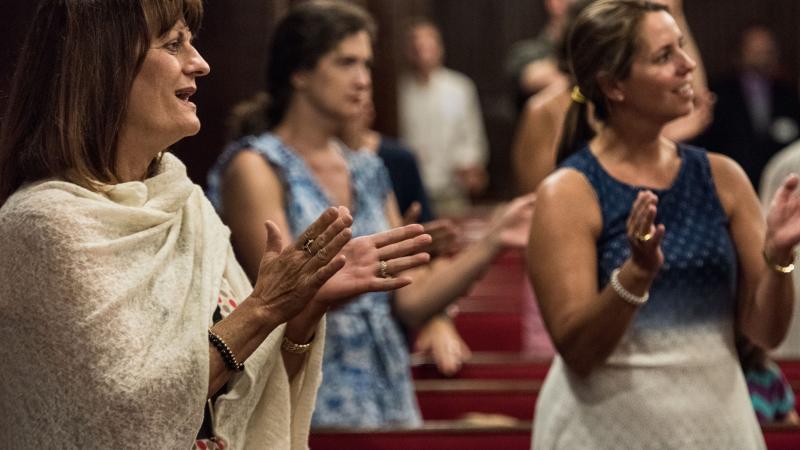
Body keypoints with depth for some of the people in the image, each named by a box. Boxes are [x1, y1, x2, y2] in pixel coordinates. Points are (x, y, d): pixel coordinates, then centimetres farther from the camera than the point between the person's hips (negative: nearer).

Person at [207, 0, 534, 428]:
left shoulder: (368, 171, 13)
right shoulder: (256, 168, -6)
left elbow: (412, 304, 8)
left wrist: (493, 242, -3)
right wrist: (379, 263, -30)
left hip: (388, 401, 6)